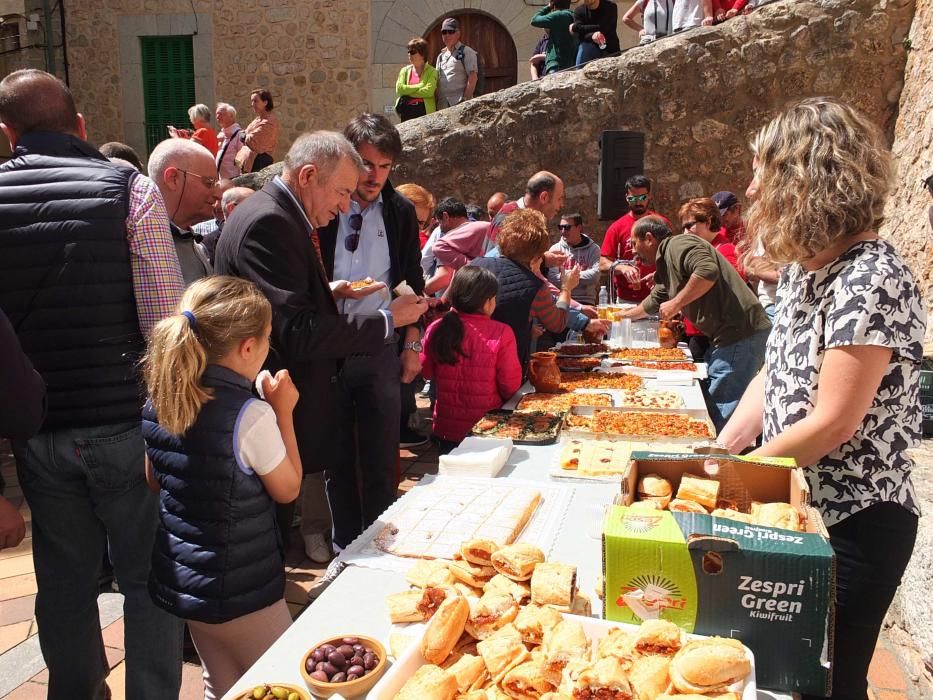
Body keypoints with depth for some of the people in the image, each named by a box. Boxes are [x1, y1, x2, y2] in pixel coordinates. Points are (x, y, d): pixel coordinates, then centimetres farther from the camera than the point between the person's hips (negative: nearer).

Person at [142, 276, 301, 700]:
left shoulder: (157, 404, -4)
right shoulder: (251, 416, -25)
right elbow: (288, 489, -10)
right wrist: (283, 412, -6)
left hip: (177, 580, 7)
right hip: (239, 590, -7)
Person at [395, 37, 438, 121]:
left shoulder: (431, 71, 3)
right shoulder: (405, 70, 15)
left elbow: (429, 91, -13)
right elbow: (399, 88, -1)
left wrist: (408, 92, -7)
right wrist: (419, 86, -6)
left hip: (425, 110, -3)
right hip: (407, 111, 3)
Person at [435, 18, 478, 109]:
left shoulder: (467, 52, 2)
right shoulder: (441, 56, 21)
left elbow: (473, 77, -8)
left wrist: (466, 100, -16)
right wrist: (436, 102, 10)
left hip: (460, 104, -6)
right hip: (442, 106, 7)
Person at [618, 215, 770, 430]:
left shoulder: (678, 244, -8)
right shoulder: (665, 262, 23)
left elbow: (708, 271, -27)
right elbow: (654, 302, 40)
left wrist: (676, 303, -17)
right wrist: (623, 315, 52)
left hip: (741, 333, -11)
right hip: (728, 335, 11)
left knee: (723, 415, -7)